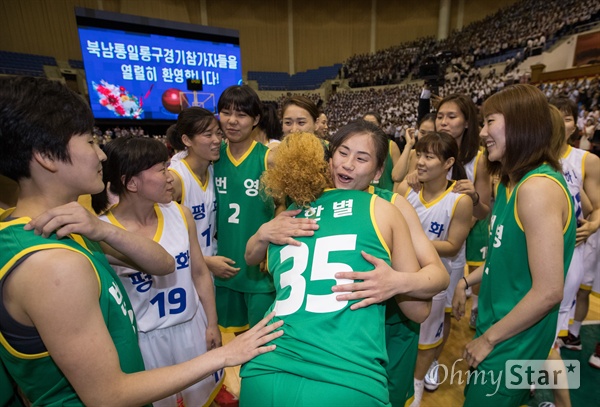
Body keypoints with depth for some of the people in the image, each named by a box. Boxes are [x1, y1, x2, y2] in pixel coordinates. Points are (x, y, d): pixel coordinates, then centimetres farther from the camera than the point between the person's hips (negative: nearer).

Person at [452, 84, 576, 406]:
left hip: (513, 343, -8)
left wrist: (488, 339, -18)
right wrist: (467, 282, 9)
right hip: (500, 326, 9)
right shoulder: (512, 183, 4)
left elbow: (549, 291, -27)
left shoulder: (537, 187, -26)